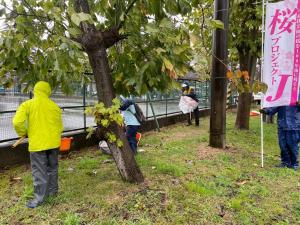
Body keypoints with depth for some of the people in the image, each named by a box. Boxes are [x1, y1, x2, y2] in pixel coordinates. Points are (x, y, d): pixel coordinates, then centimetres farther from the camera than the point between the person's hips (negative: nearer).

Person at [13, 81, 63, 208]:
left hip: (37, 144, -4)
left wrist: (23, 134, 1)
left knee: (40, 171, 4)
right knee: (52, 168, 19)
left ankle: (39, 198, 10)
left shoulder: (27, 105, -7)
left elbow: (17, 122, -17)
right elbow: (60, 126, 6)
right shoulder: (54, 106, 2)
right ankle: (53, 190, 32)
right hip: (53, 143, 4)